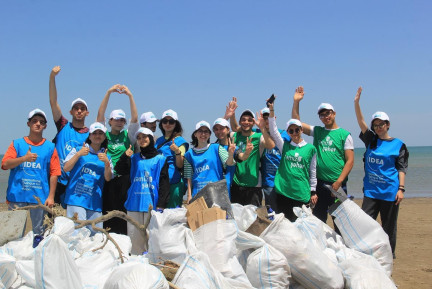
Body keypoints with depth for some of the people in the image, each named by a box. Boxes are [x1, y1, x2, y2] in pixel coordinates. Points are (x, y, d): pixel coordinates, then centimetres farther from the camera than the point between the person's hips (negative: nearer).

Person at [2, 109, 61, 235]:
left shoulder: (50, 147, 7)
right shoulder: (17, 144, 8)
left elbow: (54, 173, 3)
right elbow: (5, 164, -3)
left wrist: (51, 196, -3)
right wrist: (24, 158, -18)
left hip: (39, 197, 0)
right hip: (17, 196, 0)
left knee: (38, 231, 6)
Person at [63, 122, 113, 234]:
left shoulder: (106, 157, 15)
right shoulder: (78, 150, 9)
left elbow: (108, 178, 5)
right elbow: (66, 168, -1)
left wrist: (106, 162, -11)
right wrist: (79, 154, -12)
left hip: (95, 201, 3)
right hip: (76, 198, -3)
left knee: (95, 233, 1)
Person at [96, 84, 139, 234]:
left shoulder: (127, 136, 13)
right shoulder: (105, 135, 10)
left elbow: (135, 119, 1)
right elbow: (100, 115, -1)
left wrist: (130, 95, -7)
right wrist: (108, 93, -8)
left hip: (124, 180, 1)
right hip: (107, 179, -1)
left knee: (123, 215, -2)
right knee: (107, 215, -3)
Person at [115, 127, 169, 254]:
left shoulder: (160, 159, 4)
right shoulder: (134, 158, 15)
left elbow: (164, 183, -1)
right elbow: (119, 170, 6)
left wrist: (161, 204, -9)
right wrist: (125, 156, -9)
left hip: (152, 204, -4)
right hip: (134, 204, 4)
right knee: (134, 237, 5)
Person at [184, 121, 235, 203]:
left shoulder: (216, 148, 4)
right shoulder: (190, 154, 9)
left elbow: (229, 163, -9)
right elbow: (189, 178, 10)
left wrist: (230, 154, -29)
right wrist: (189, 196, 4)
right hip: (197, 193, 2)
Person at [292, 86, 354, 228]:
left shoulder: (345, 135, 0)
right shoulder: (317, 131, 11)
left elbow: (350, 160, -5)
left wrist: (339, 181, -13)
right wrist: (296, 101, -2)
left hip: (338, 184, -3)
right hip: (320, 183, 3)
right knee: (318, 219, 10)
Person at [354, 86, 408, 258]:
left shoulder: (398, 145, 1)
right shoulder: (371, 140, 9)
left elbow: (402, 169, -1)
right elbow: (361, 122, 0)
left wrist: (401, 189, -10)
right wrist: (356, 102, -10)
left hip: (390, 191, -3)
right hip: (371, 189, 3)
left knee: (389, 224, 6)